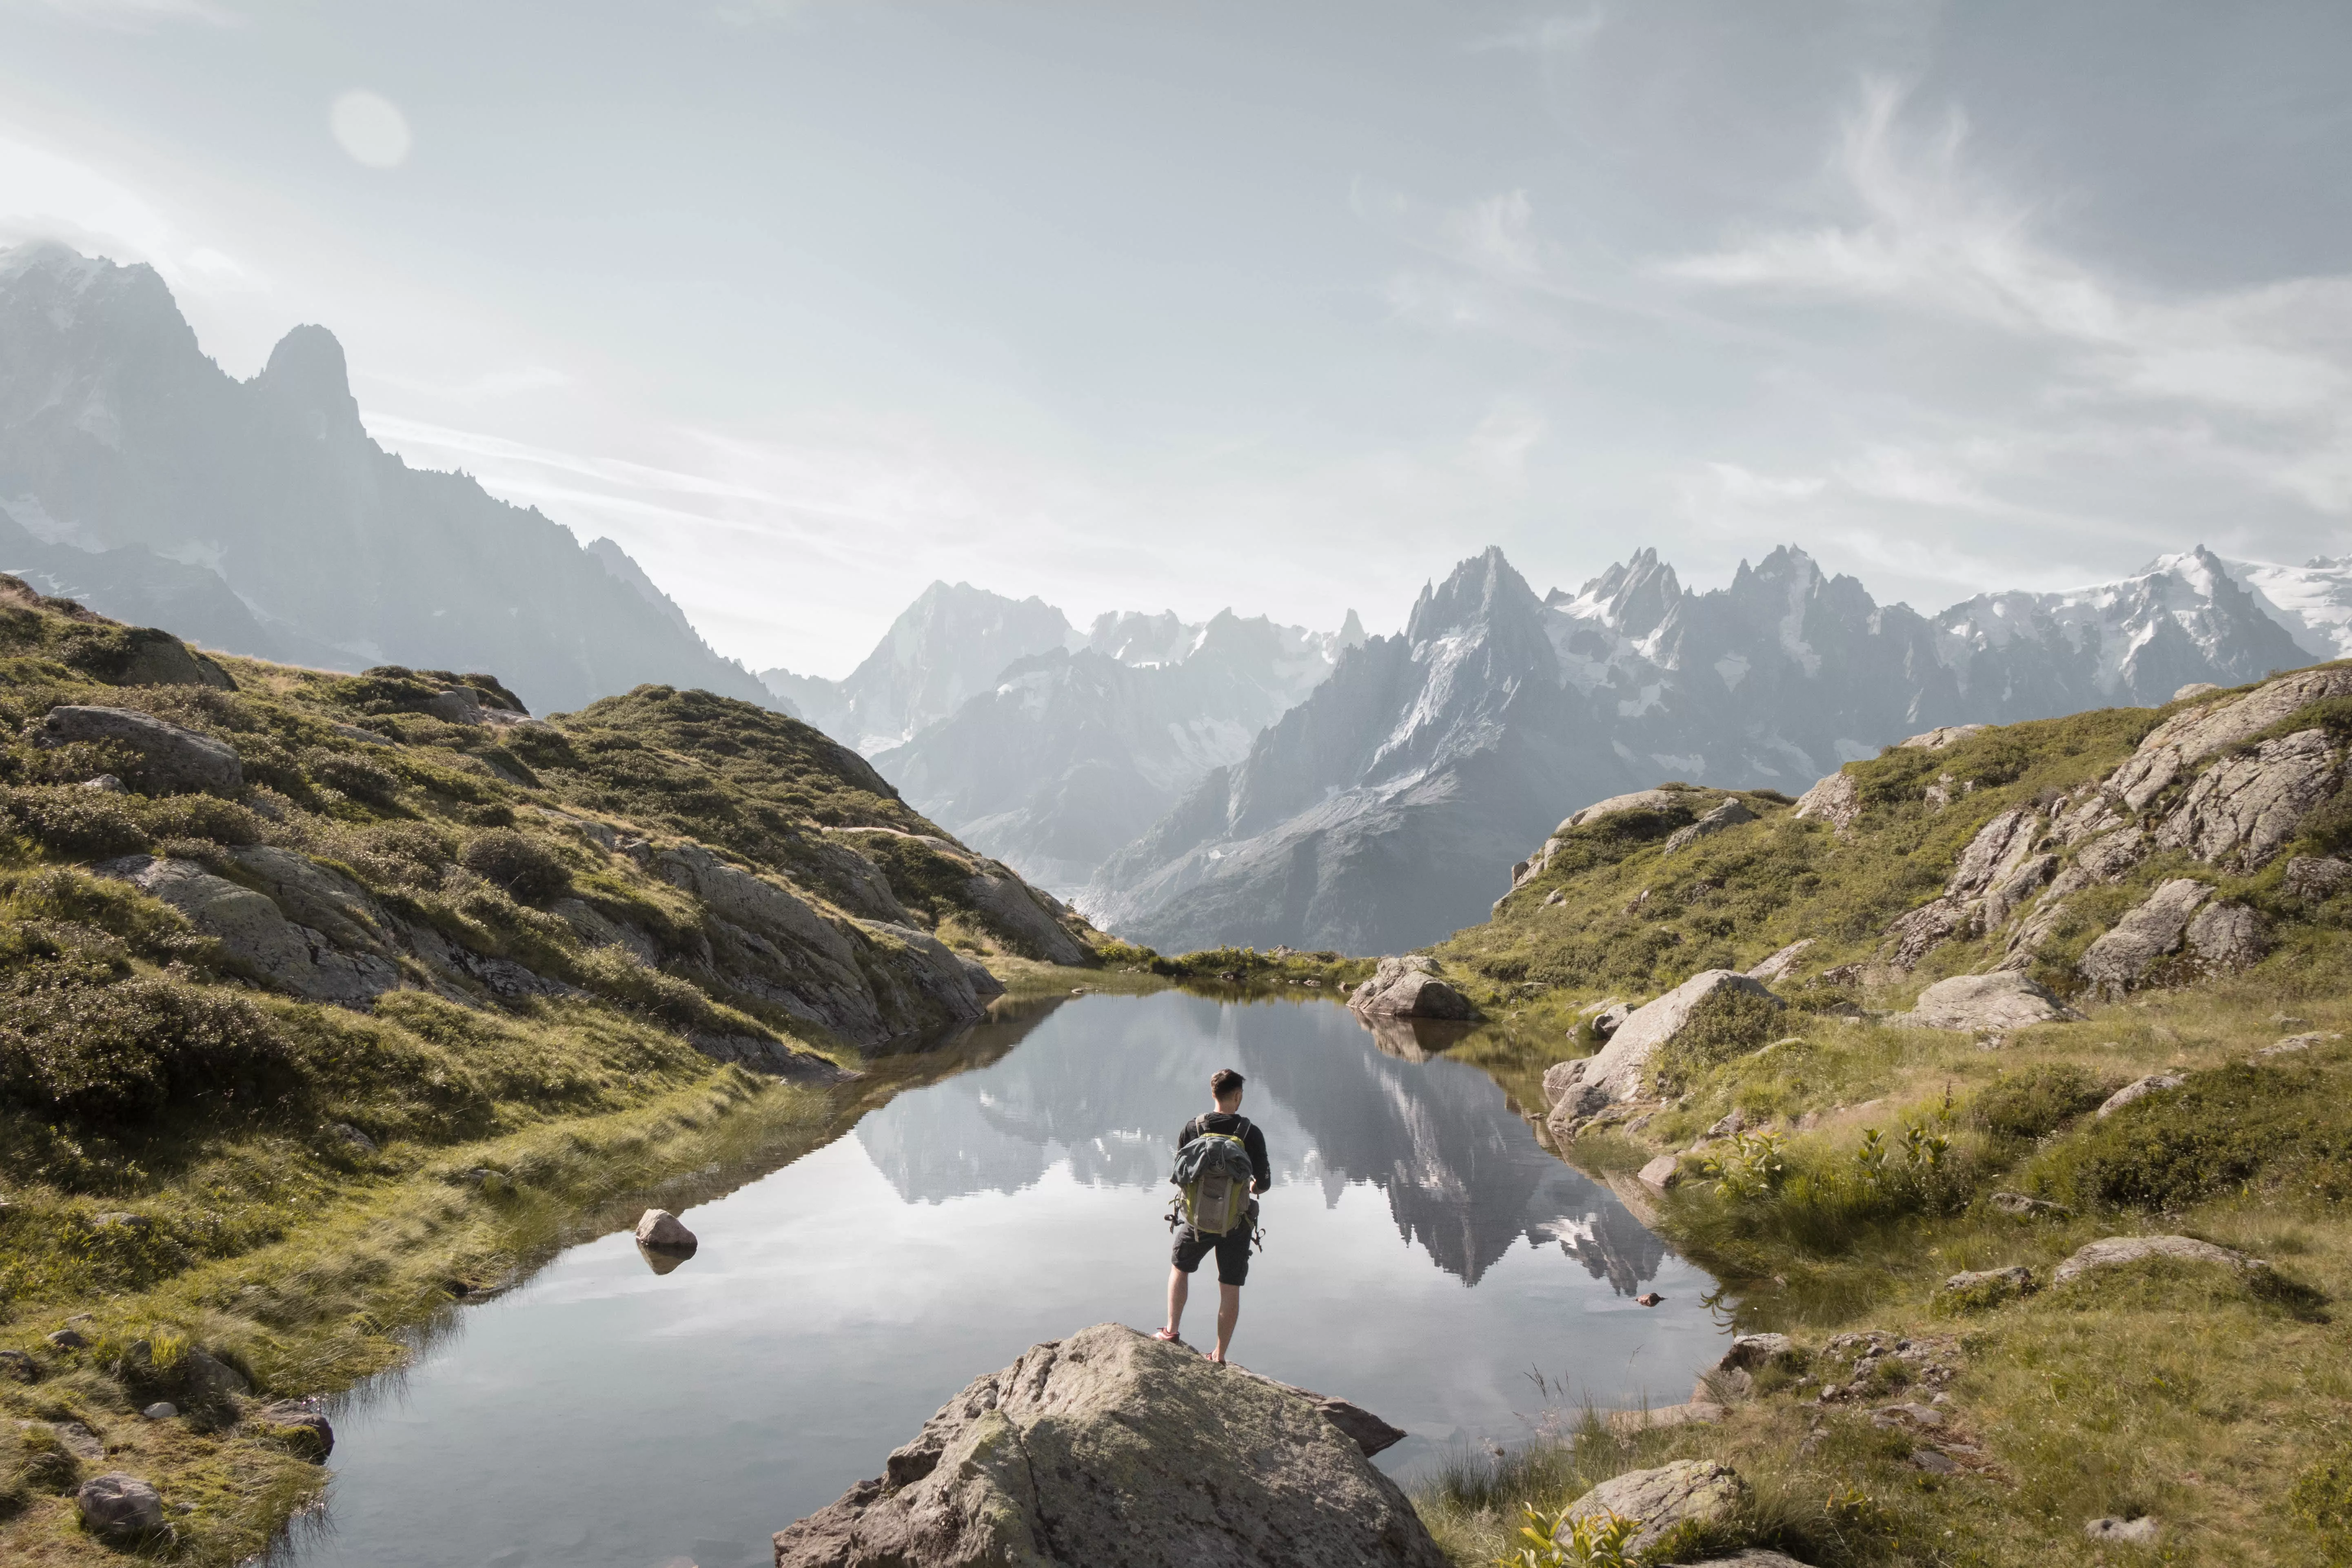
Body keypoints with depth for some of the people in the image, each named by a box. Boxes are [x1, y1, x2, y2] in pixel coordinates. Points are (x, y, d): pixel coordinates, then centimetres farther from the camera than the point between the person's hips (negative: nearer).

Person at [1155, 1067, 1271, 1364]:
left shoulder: (1192, 1128, -7)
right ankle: (1219, 1356, 15)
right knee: (1230, 1289, 11)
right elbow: (1264, 1182, -7)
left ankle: (1172, 1330, 23)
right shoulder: (1251, 1133, -11)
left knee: (1180, 1268, 26)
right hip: (1237, 1222, -1)